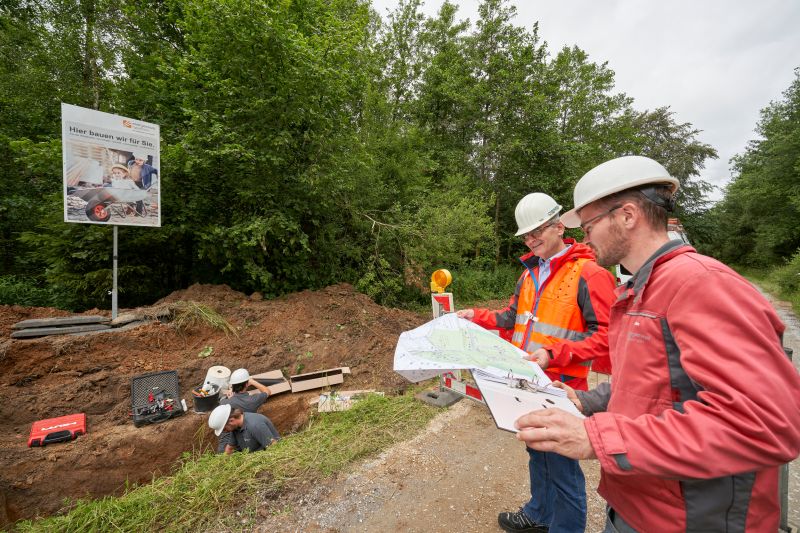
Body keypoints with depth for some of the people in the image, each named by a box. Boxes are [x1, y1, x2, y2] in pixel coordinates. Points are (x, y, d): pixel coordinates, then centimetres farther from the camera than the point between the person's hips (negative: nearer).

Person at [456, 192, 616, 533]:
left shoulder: (588, 274, -15)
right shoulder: (531, 271, 8)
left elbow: (605, 336, -18)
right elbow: (513, 316, 16)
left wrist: (554, 353, -27)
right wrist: (477, 317, 3)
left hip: (561, 386, -8)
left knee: (561, 463, 9)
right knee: (536, 452, 25)